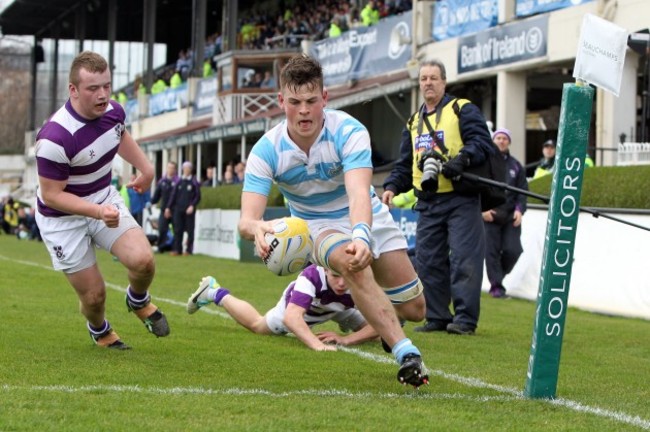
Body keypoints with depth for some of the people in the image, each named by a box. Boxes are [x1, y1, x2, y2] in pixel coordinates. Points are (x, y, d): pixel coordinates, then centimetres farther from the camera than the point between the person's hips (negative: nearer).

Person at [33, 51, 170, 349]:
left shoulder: (113, 111, -11)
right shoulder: (54, 139, -33)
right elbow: (52, 195, -26)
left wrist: (146, 168, 15)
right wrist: (98, 212, -36)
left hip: (105, 200, 5)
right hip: (62, 218, -5)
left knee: (142, 260, -18)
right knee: (94, 295, -1)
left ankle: (138, 301, 19)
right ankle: (99, 331, 37)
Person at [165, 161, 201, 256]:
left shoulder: (194, 182, 3)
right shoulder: (178, 182, 11)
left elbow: (198, 196, 0)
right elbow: (173, 195, 12)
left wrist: (192, 206, -14)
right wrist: (168, 207, 7)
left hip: (189, 210, -3)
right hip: (178, 209, 3)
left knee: (190, 230, 0)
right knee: (178, 230, 1)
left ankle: (189, 250, 3)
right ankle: (177, 249, 4)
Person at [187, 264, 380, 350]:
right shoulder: (312, 276, -50)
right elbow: (291, 316, -61)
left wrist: (346, 339, -55)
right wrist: (316, 344, -76)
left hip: (340, 309, 3)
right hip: (297, 303, -3)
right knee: (257, 325, 22)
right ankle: (215, 293, 44)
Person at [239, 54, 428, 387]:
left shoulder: (349, 131, -27)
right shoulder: (267, 150, -22)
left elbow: (359, 194, -43)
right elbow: (247, 218, -31)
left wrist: (361, 235, -65)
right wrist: (257, 228, -57)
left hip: (364, 219, 1)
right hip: (317, 225, -1)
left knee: (414, 310, -1)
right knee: (352, 265, -37)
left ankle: (383, 323, 38)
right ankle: (405, 353, -36)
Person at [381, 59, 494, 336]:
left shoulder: (463, 110, 2)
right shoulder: (413, 123, 21)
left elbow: (482, 142, -10)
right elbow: (404, 164, 23)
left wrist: (462, 160, -26)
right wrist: (392, 187, 6)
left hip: (461, 199, -6)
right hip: (428, 203, 6)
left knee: (463, 259, -9)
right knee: (428, 261, 4)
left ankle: (465, 318, -7)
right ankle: (437, 317, 12)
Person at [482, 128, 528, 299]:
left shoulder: (515, 165, 14)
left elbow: (522, 190, 12)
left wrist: (519, 209, -3)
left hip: (511, 216, 3)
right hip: (489, 215, -3)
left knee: (513, 250, -7)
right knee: (491, 251, -6)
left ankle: (499, 276, 18)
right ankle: (496, 286, 0)